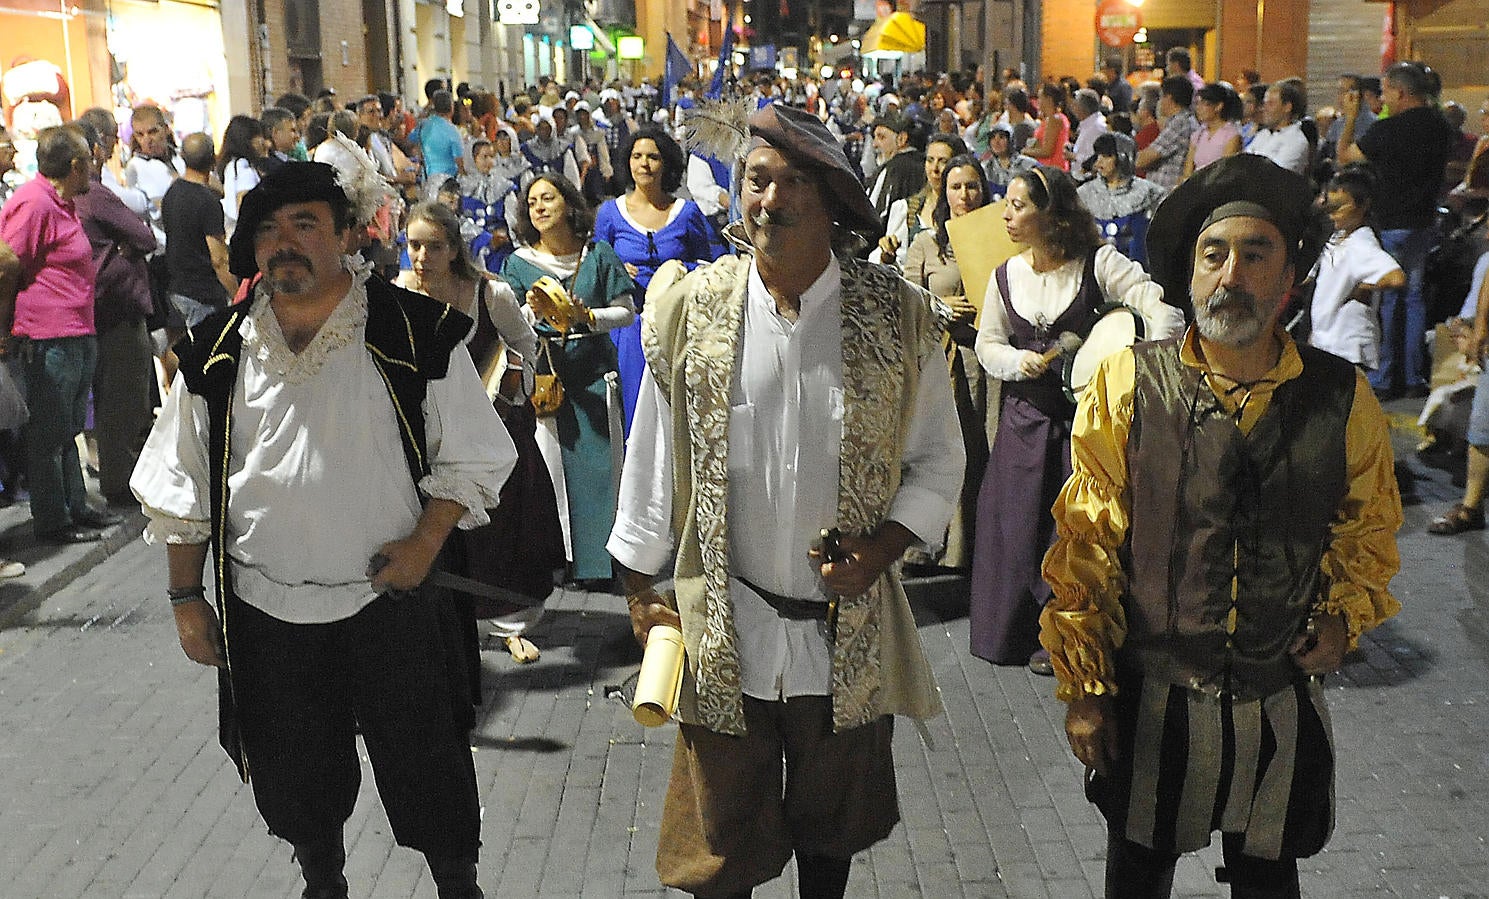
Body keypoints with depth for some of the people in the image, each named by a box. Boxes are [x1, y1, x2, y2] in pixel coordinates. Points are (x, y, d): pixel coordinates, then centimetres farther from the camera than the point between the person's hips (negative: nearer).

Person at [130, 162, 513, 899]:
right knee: (296, 779, 19)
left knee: (426, 773, 9)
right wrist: (185, 598, 7)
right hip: (264, 612, 3)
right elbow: (181, 489, 8)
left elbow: (472, 457, -1)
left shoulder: (413, 335, -9)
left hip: (388, 598, -2)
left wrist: (426, 540, -14)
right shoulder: (219, 352, 0)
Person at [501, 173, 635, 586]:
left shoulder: (599, 254, 4)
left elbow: (627, 312, 4)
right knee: (550, 464, -2)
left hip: (594, 373, 0)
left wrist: (588, 316, -13)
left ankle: (596, 560, 9)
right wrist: (531, 310, -20)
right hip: (543, 372, 0)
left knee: (598, 464, -1)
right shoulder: (519, 262, 5)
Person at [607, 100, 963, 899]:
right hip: (721, 634, 0)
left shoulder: (899, 316, -7)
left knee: (831, 833, 22)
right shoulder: (688, 310, -6)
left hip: (849, 636, 1)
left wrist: (884, 546, -14)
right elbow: (651, 466, 1)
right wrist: (639, 593, 4)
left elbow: (938, 461, 1)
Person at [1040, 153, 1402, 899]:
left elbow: (1369, 528, 12)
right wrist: (1084, 688, -5)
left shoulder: (1342, 398, -6)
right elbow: (1085, 544, -6)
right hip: (1149, 696, -1)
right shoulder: (1128, 385, -10)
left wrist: (1345, 615, -4)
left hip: (1281, 697, 1)